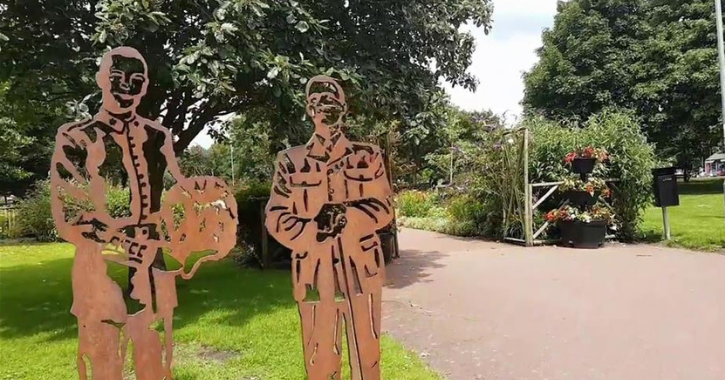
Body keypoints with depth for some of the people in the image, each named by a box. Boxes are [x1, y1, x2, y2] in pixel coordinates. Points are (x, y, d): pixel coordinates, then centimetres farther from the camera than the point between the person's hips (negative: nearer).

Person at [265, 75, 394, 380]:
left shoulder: (368, 156, 4)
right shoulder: (290, 161, 2)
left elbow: (384, 207, 1)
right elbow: (276, 218, -1)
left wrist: (348, 215, -17)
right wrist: (313, 230, -18)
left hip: (361, 268, 1)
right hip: (315, 271, 0)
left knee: (366, 351, 13)